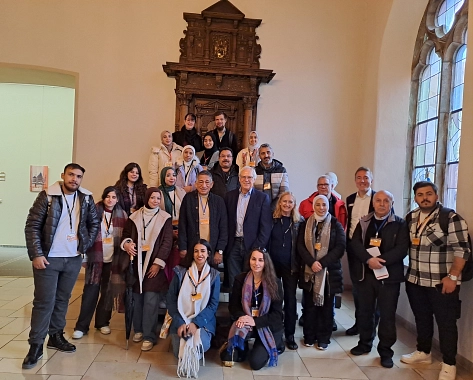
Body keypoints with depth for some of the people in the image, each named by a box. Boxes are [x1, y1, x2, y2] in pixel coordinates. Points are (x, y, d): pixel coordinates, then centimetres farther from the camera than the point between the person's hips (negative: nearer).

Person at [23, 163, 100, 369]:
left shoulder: (86, 198, 2)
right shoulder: (47, 196, -8)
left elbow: (95, 223, 13)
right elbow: (32, 226, -9)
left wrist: (85, 245, 3)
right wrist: (36, 254, -14)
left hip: (73, 259, 4)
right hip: (48, 258, -3)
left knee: (62, 299, 15)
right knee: (44, 301, 1)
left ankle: (56, 336, 30)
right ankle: (36, 345, 13)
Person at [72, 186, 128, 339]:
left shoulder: (122, 215, 3)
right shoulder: (94, 212, -3)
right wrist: (84, 257, -3)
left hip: (113, 260, 2)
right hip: (96, 258, -2)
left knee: (108, 292, 10)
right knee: (90, 292, 0)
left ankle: (103, 322, 24)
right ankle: (81, 326, 10)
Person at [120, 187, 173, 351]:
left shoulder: (165, 218, 0)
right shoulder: (135, 216, 8)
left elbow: (167, 242, -4)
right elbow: (126, 234, 15)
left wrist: (158, 263, -10)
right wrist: (126, 243, -8)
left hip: (154, 263, -3)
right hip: (137, 262, 3)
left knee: (150, 301, -6)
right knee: (137, 298, 8)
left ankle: (149, 336, 3)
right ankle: (138, 330, 26)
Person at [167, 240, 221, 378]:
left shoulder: (214, 275, 1)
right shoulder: (180, 272, 0)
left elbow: (213, 304, -3)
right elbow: (171, 300, -1)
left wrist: (196, 322, -17)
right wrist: (179, 323, -14)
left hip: (203, 320, 0)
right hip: (181, 320, 1)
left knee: (201, 345, -28)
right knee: (179, 352, -20)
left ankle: (193, 359, 10)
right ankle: (185, 359, 18)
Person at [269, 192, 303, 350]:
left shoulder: (299, 221, 1)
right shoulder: (272, 219, 1)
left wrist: (300, 264, -4)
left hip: (291, 265, 0)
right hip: (272, 263, 1)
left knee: (290, 299, 6)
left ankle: (290, 334, 17)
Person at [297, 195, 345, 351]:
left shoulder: (335, 224, 2)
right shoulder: (305, 224, 7)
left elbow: (340, 247, -7)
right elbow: (300, 246, 0)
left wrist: (322, 263, -15)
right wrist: (312, 262, -15)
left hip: (329, 271, -1)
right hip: (309, 271, 1)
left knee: (326, 305, 5)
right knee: (309, 304, 5)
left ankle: (323, 338, 17)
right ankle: (309, 336, 19)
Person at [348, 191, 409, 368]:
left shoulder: (400, 224, 0)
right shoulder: (364, 222, 7)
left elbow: (401, 249, -12)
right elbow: (355, 243, -4)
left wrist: (380, 260, -21)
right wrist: (369, 260, -20)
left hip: (389, 275, -2)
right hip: (365, 273, 3)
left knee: (387, 314, 5)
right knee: (364, 312, 14)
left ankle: (385, 351, 20)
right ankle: (365, 343, 31)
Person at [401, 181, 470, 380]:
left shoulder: (451, 218, -13)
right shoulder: (410, 218, 7)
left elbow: (462, 249, -14)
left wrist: (452, 277, -18)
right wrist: (409, 271, 11)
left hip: (442, 282, -6)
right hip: (415, 280, 6)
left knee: (446, 323, 6)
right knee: (421, 319, 19)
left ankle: (449, 364, 20)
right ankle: (423, 352, 36)